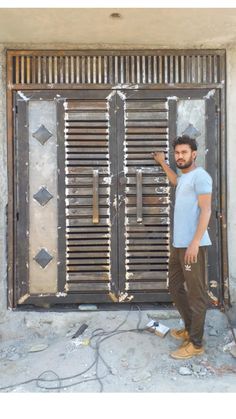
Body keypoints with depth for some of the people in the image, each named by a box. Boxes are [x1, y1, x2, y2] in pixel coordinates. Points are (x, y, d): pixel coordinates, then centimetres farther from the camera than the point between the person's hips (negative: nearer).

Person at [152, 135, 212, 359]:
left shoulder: (200, 176, -10)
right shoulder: (184, 177, 18)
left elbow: (206, 211, -18)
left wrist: (195, 243, -24)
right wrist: (163, 163, 47)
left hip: (192, 245, -10)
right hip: (177, 244, 10)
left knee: (196, 293, -1)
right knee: (176, 288, 18)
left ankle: (195, 343, 9)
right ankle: (189, 329, 32)